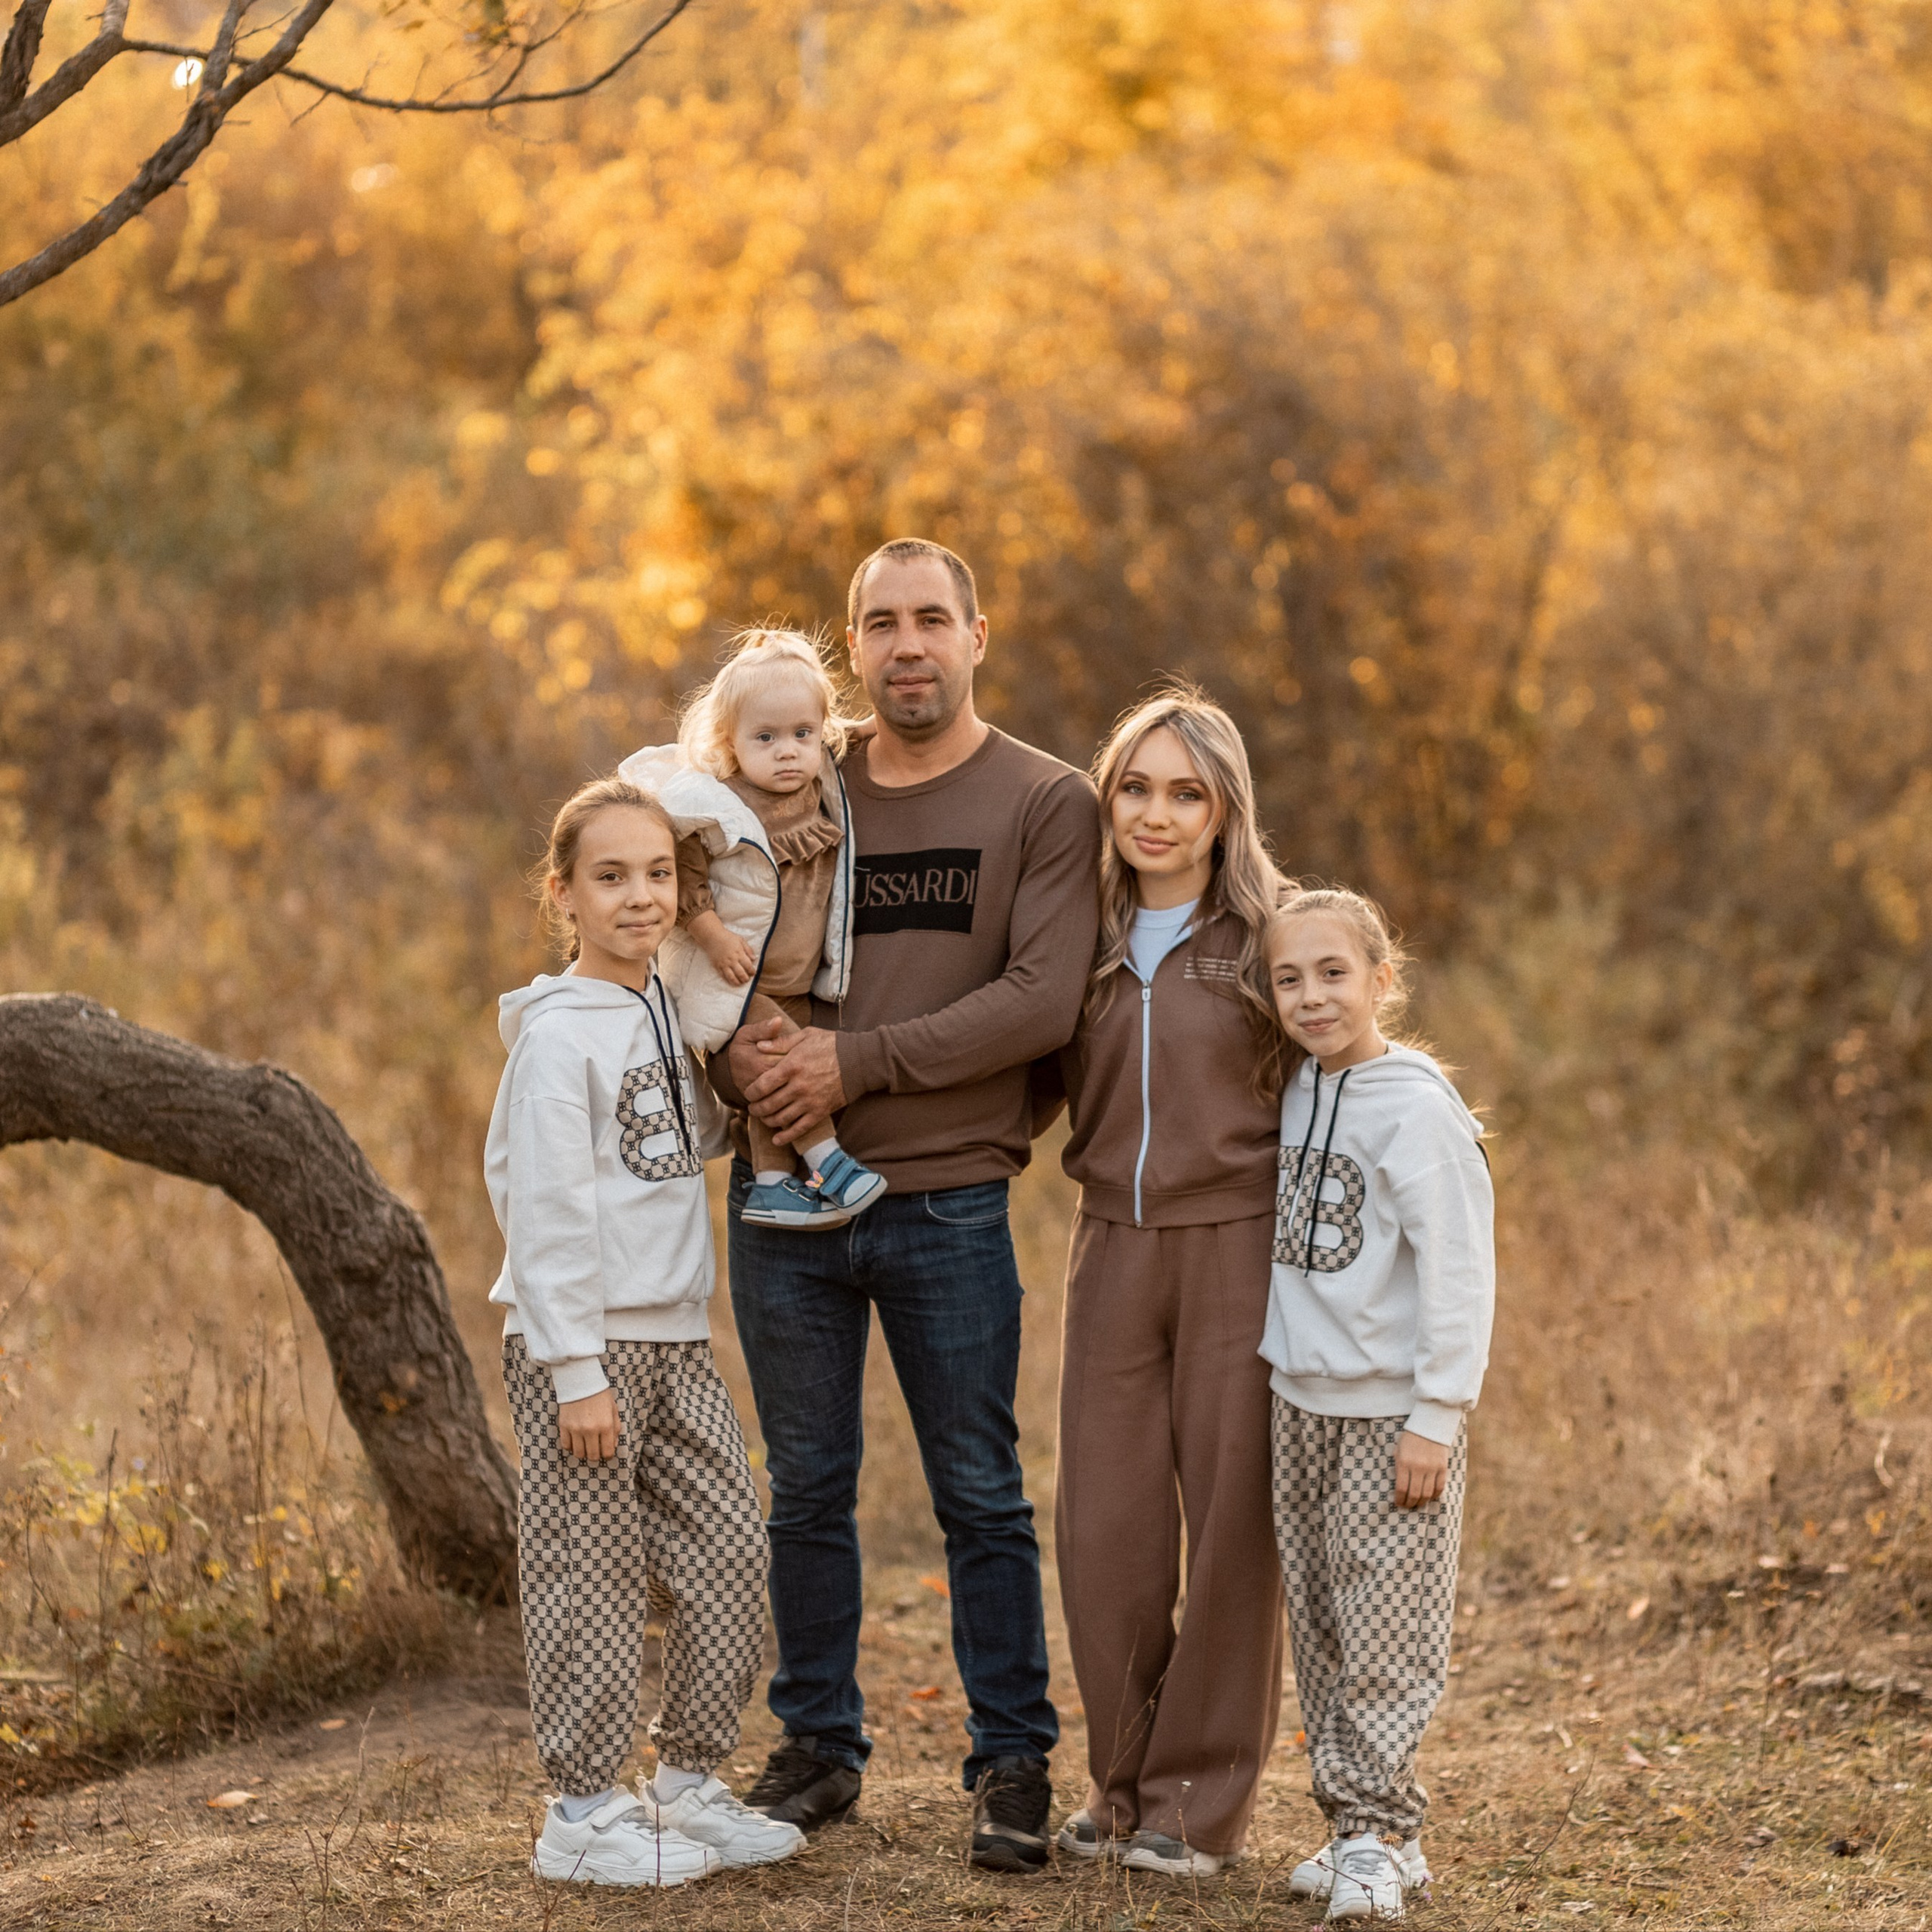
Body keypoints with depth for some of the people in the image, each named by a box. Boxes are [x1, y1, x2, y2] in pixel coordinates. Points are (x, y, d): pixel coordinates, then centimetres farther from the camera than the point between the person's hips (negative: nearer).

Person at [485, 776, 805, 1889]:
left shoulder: (671, 1012, 10)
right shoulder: (559, 1032, -13)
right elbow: (543, 1208, -16)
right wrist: (574, 1371, -19)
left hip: (677, 1339, 8)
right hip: (584, 1343, -7)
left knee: (733, 1554, 7)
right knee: (594, 1579, -2)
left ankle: (691, 1784, 20)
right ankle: (585, 1813, 9)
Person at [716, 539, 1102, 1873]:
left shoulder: (1045, 803, -1)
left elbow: (1043, 1002, -12)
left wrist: (860, 1060, -16)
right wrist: (744, 1054, -12)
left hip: (949, 1207, -3)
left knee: (982, 1499, 3)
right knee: (807, 1491, 11)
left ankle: (1013, 1766, 12)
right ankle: (820, 1749, 22)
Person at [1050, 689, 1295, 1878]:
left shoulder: (1271, 932, -2)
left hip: (1240, 1247, -4)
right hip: (1116, 1248, 4)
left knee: (1232, 1525, 0)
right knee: (1106, 1528, 2)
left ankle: (1206, 1802, 10)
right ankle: (1125, 1785, 18)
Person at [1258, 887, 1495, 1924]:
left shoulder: (1418, 1106, -14)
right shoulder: (1297, 1094, 8)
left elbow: (1460, 1272, -16)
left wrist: (1437, 1418, -17)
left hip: (1392, 1411, -7)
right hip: (1301, 1402, 7)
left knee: (1385, 1630, -4)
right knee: (1320, 1626, 11)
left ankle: (1378, 1838, 2)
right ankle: (1360, 1823, 20)